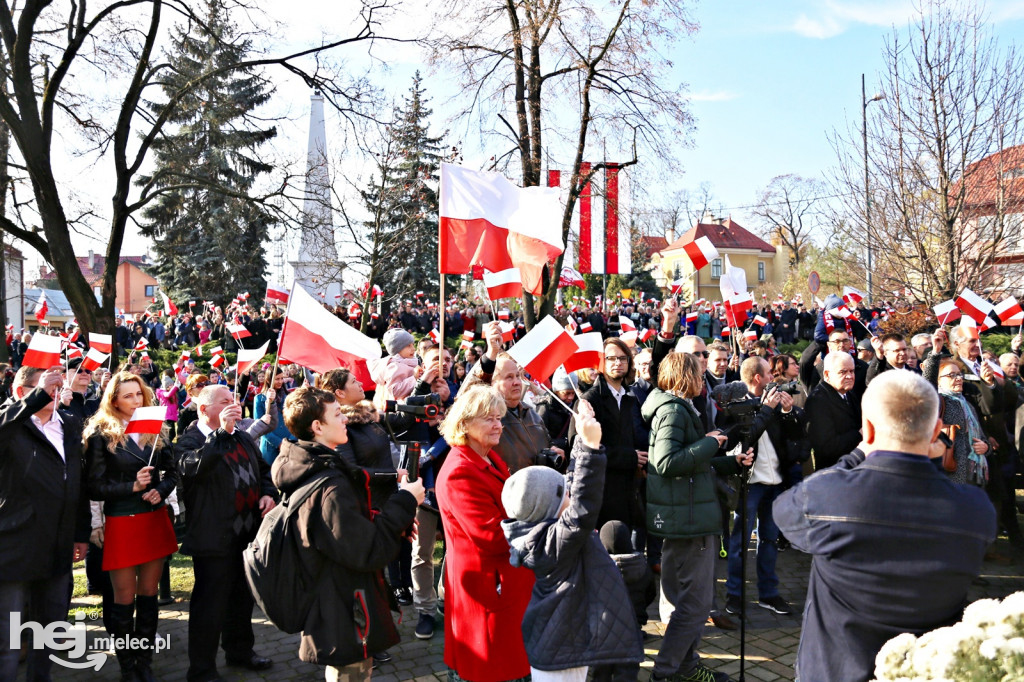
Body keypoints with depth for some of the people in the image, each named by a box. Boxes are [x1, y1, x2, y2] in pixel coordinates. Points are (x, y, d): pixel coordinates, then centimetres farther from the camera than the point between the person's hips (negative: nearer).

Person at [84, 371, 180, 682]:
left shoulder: (155, 429, 6)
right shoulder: (101, 435, -8)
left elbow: (172, 472, 9)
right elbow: (96, 488, -10)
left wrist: (160, 490, -9)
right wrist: (132, 486, -20)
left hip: (155, 520, 4)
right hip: (122, 524, -4)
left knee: (148, 595, 12)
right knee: (124, 600, 6)